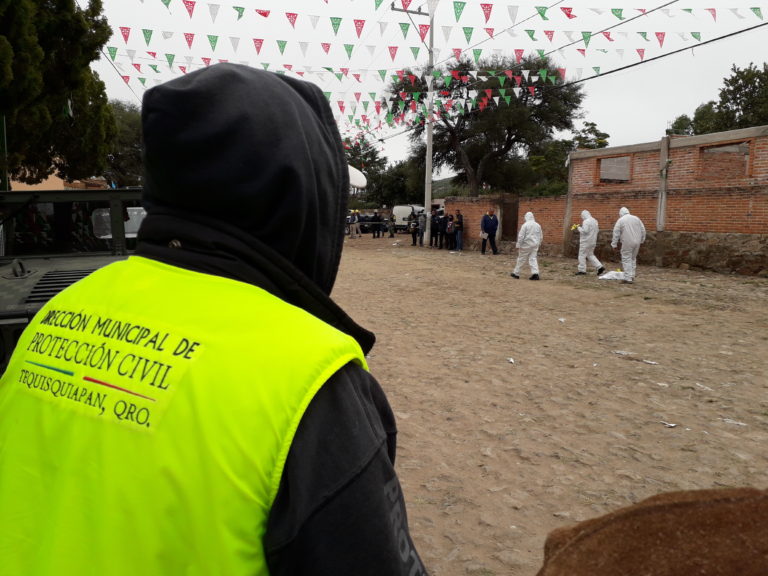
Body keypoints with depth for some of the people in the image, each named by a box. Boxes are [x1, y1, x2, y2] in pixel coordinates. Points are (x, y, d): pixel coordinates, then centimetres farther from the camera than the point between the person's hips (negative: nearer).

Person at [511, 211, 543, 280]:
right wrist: (538, 244, 23)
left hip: (526, 245, -5)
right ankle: (535, 273, -8)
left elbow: (521, 236, -12)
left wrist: (518, 245, -7)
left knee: (521, 259, 5)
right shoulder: (538, 225, 8)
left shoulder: (525, 225, -10)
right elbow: (541, 236, 14)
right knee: (533, 259, 6)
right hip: (535, 245, 5)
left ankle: (516, 274, 14)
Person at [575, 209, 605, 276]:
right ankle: (600, 267, 7)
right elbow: (598, 230, 17)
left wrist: (579, 228, -9)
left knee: (582, 255, 1)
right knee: (590, 255, 17)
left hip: (586, 241, -9)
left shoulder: (586, 221, -17)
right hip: (593, 241, 9)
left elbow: (584, 231, -23)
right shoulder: (595, 221, 12)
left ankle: (582, 270, 3)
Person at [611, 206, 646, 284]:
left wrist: (614, 244, 1)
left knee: (626, 259, -2)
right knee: (633, 259, 18)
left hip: (627, 243, -5)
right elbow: (643, 230, 13)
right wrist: (641, 240, 22)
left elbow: (616, 234, -4)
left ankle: (628, 278, -6)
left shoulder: (620, 220, -3)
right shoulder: (636, 218, 11)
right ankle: (632, 276, 22)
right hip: (636, 242, 5)